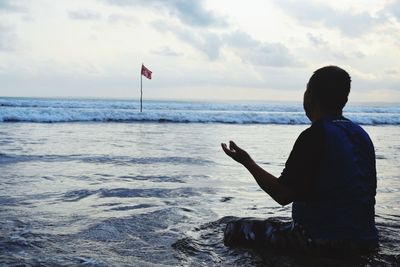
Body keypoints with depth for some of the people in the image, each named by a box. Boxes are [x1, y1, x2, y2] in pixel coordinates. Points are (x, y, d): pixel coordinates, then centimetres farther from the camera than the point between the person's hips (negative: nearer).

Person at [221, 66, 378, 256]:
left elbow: (283, 195, -21)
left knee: (235, 231, 0)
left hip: (323, 242, -9)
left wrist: (247, 162, -8)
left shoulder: (314, 136, -19)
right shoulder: (362, 135, 6)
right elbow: (369, 191, 15)